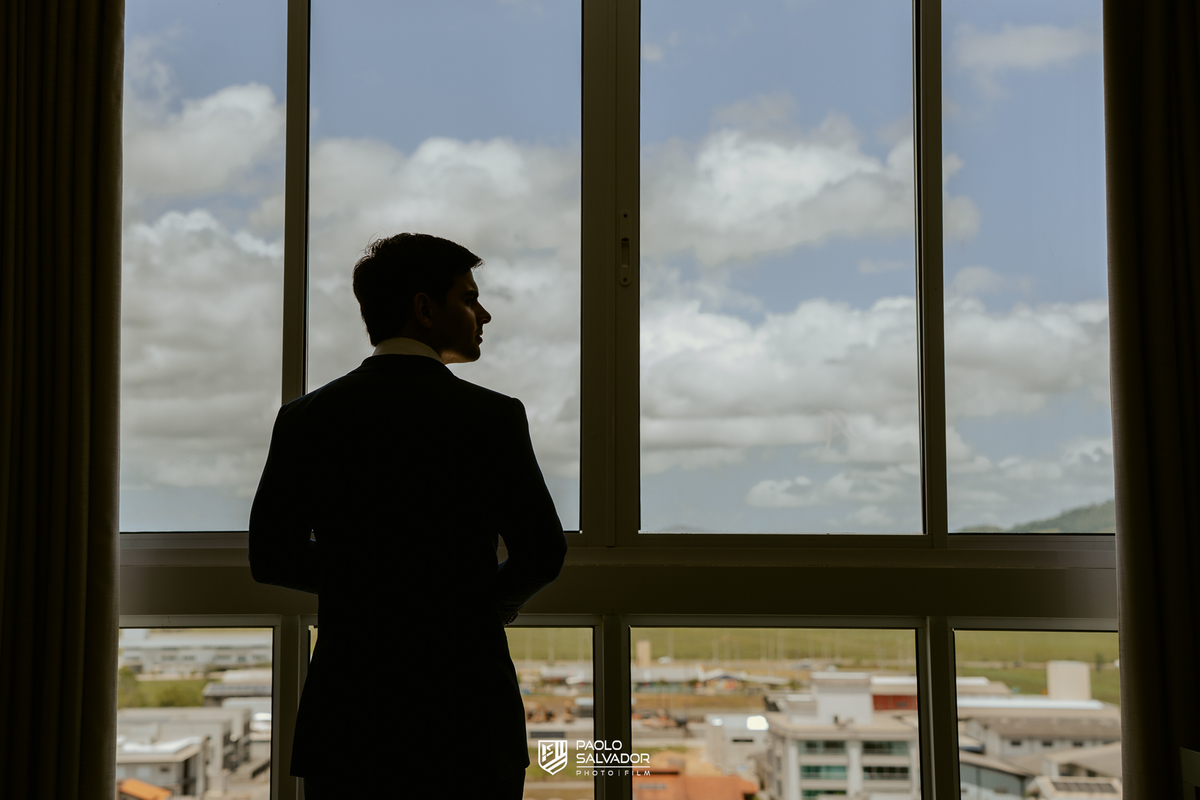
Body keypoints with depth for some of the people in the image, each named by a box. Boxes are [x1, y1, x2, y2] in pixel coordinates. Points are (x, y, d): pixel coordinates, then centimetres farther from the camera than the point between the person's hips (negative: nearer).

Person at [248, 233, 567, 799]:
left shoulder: (305, 418, 1)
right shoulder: (491, 416, -8)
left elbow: (272, 557, 4)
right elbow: (542, 554, -5)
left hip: (345, 715, 3)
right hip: (465, 712, -3)